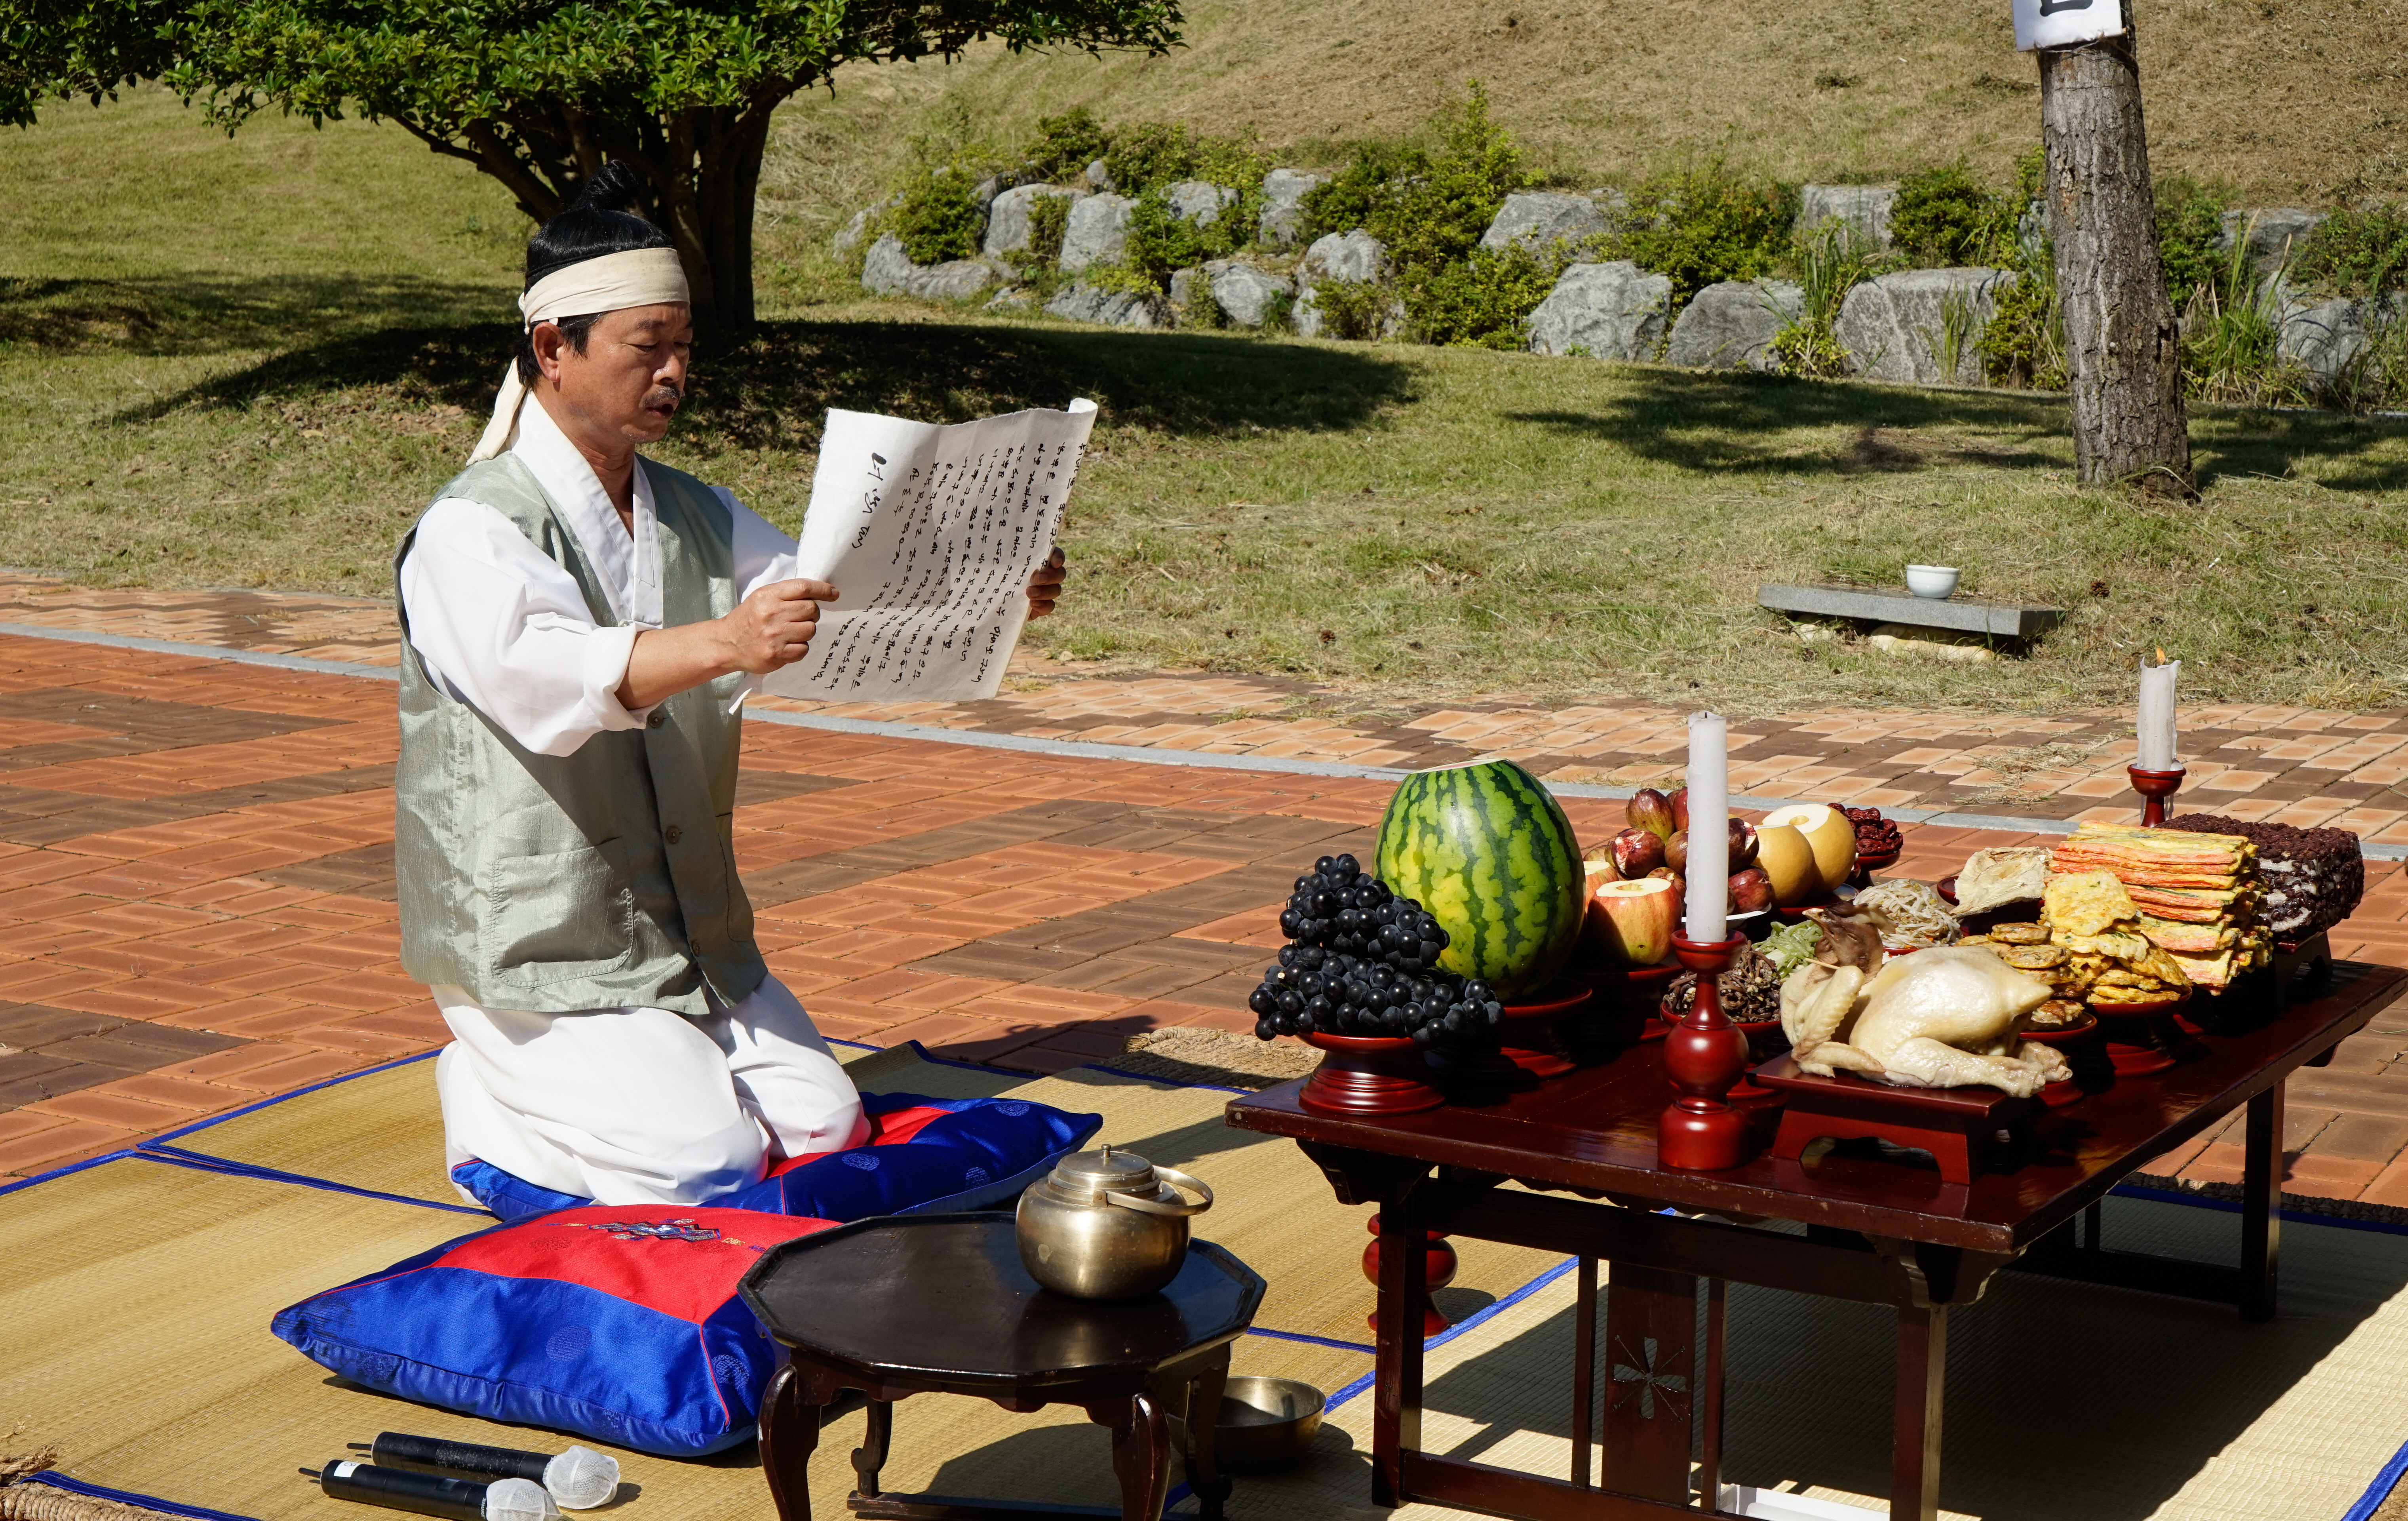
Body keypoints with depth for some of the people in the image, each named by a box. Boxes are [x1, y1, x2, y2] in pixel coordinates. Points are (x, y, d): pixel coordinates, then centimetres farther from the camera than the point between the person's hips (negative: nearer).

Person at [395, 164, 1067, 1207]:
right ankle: (492, 1105, 7)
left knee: (827, 1128, -3)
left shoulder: (696, 518, 11)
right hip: (535, 950, -7)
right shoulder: (471, 531, -14)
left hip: (696, 941, 7)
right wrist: (724, 644, -50)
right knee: (711, 1168, -17)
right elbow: (545, 672, -33)